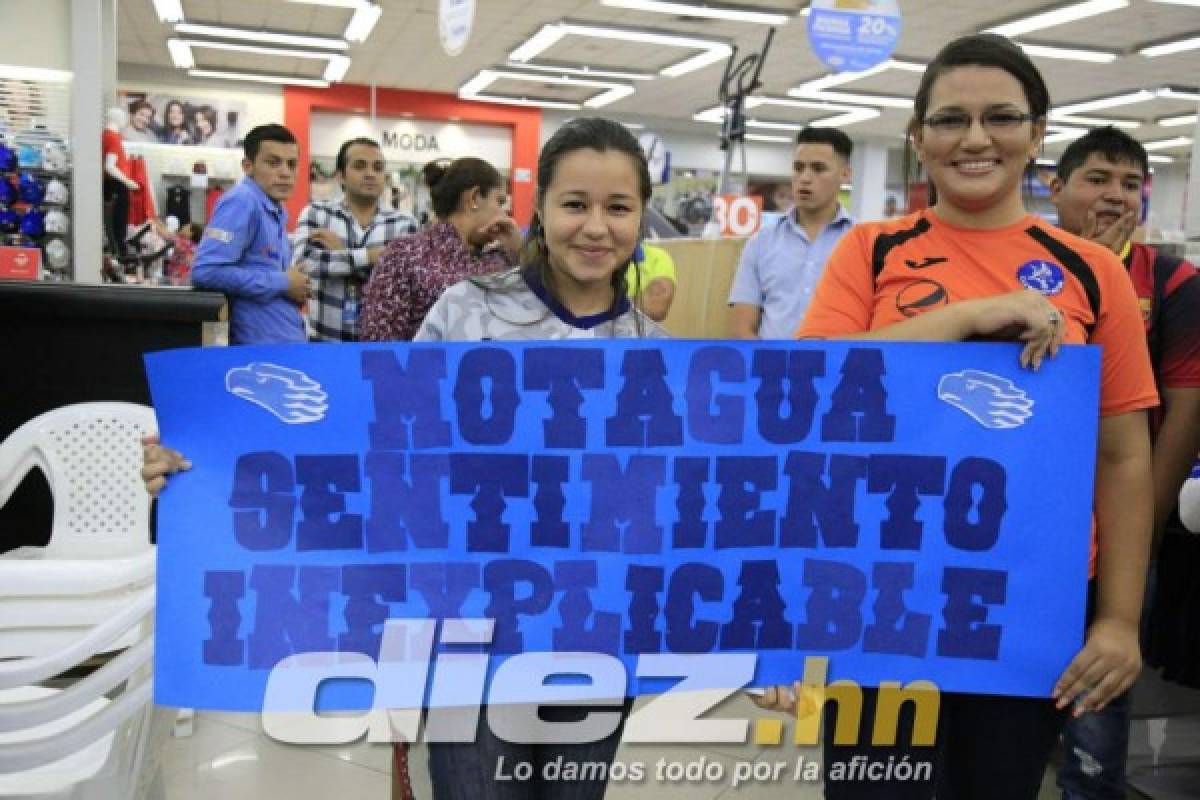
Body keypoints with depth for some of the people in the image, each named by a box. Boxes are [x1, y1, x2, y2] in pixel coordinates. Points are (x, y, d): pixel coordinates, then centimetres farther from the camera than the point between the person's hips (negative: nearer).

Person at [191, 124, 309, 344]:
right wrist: (283, 283, -17)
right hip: (259, 346, -8)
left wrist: (297, 285, 3)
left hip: (288, 341, 8)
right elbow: (206, 272, -24)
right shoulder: (241, 202, -13)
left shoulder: (277, 210, 12)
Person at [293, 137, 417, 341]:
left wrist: (340, 252, -10)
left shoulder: (403, 223, 3)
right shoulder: (316, 214, 4)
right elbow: (305, 261, -15)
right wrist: (371, 255, -15)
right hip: (325, 340, 0)